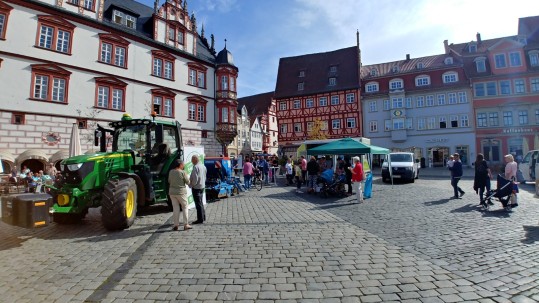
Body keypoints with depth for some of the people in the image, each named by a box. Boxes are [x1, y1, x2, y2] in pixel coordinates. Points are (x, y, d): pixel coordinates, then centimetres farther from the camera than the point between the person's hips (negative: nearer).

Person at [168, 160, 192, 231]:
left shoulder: (171, 172, 1)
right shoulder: (183, 172, -14)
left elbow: (169, 181, 12)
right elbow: (188, 182, -7)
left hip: (172, 192, 5)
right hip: (181, 192, -4)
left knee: (175, 208, 10)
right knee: (185, 207, 8)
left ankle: (176, 225, 12)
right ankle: (186, 224, 8)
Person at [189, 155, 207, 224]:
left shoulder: (196, 167, -18)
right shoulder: (203, 166, 10)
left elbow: (195, 178, -21)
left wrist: (191, 184, -7)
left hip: (196, 187, -9)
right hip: (202, 186, 9)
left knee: (198, 203, -2)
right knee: (201, 202, 18)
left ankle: (200, 219, 3)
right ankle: (203, 217, 26)